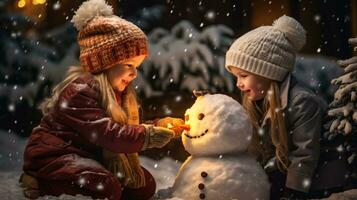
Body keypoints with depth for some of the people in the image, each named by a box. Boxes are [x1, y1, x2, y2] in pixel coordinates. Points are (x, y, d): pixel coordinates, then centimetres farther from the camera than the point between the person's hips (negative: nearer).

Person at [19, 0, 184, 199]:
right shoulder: (79, 92, -23)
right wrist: (149, 135, -31)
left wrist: (160, 125, -8)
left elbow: (129, 130, 8)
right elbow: (107, 134, -32)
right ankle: (41, 183, -12)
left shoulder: (116, 92, 8)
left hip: (91, 156, 10)